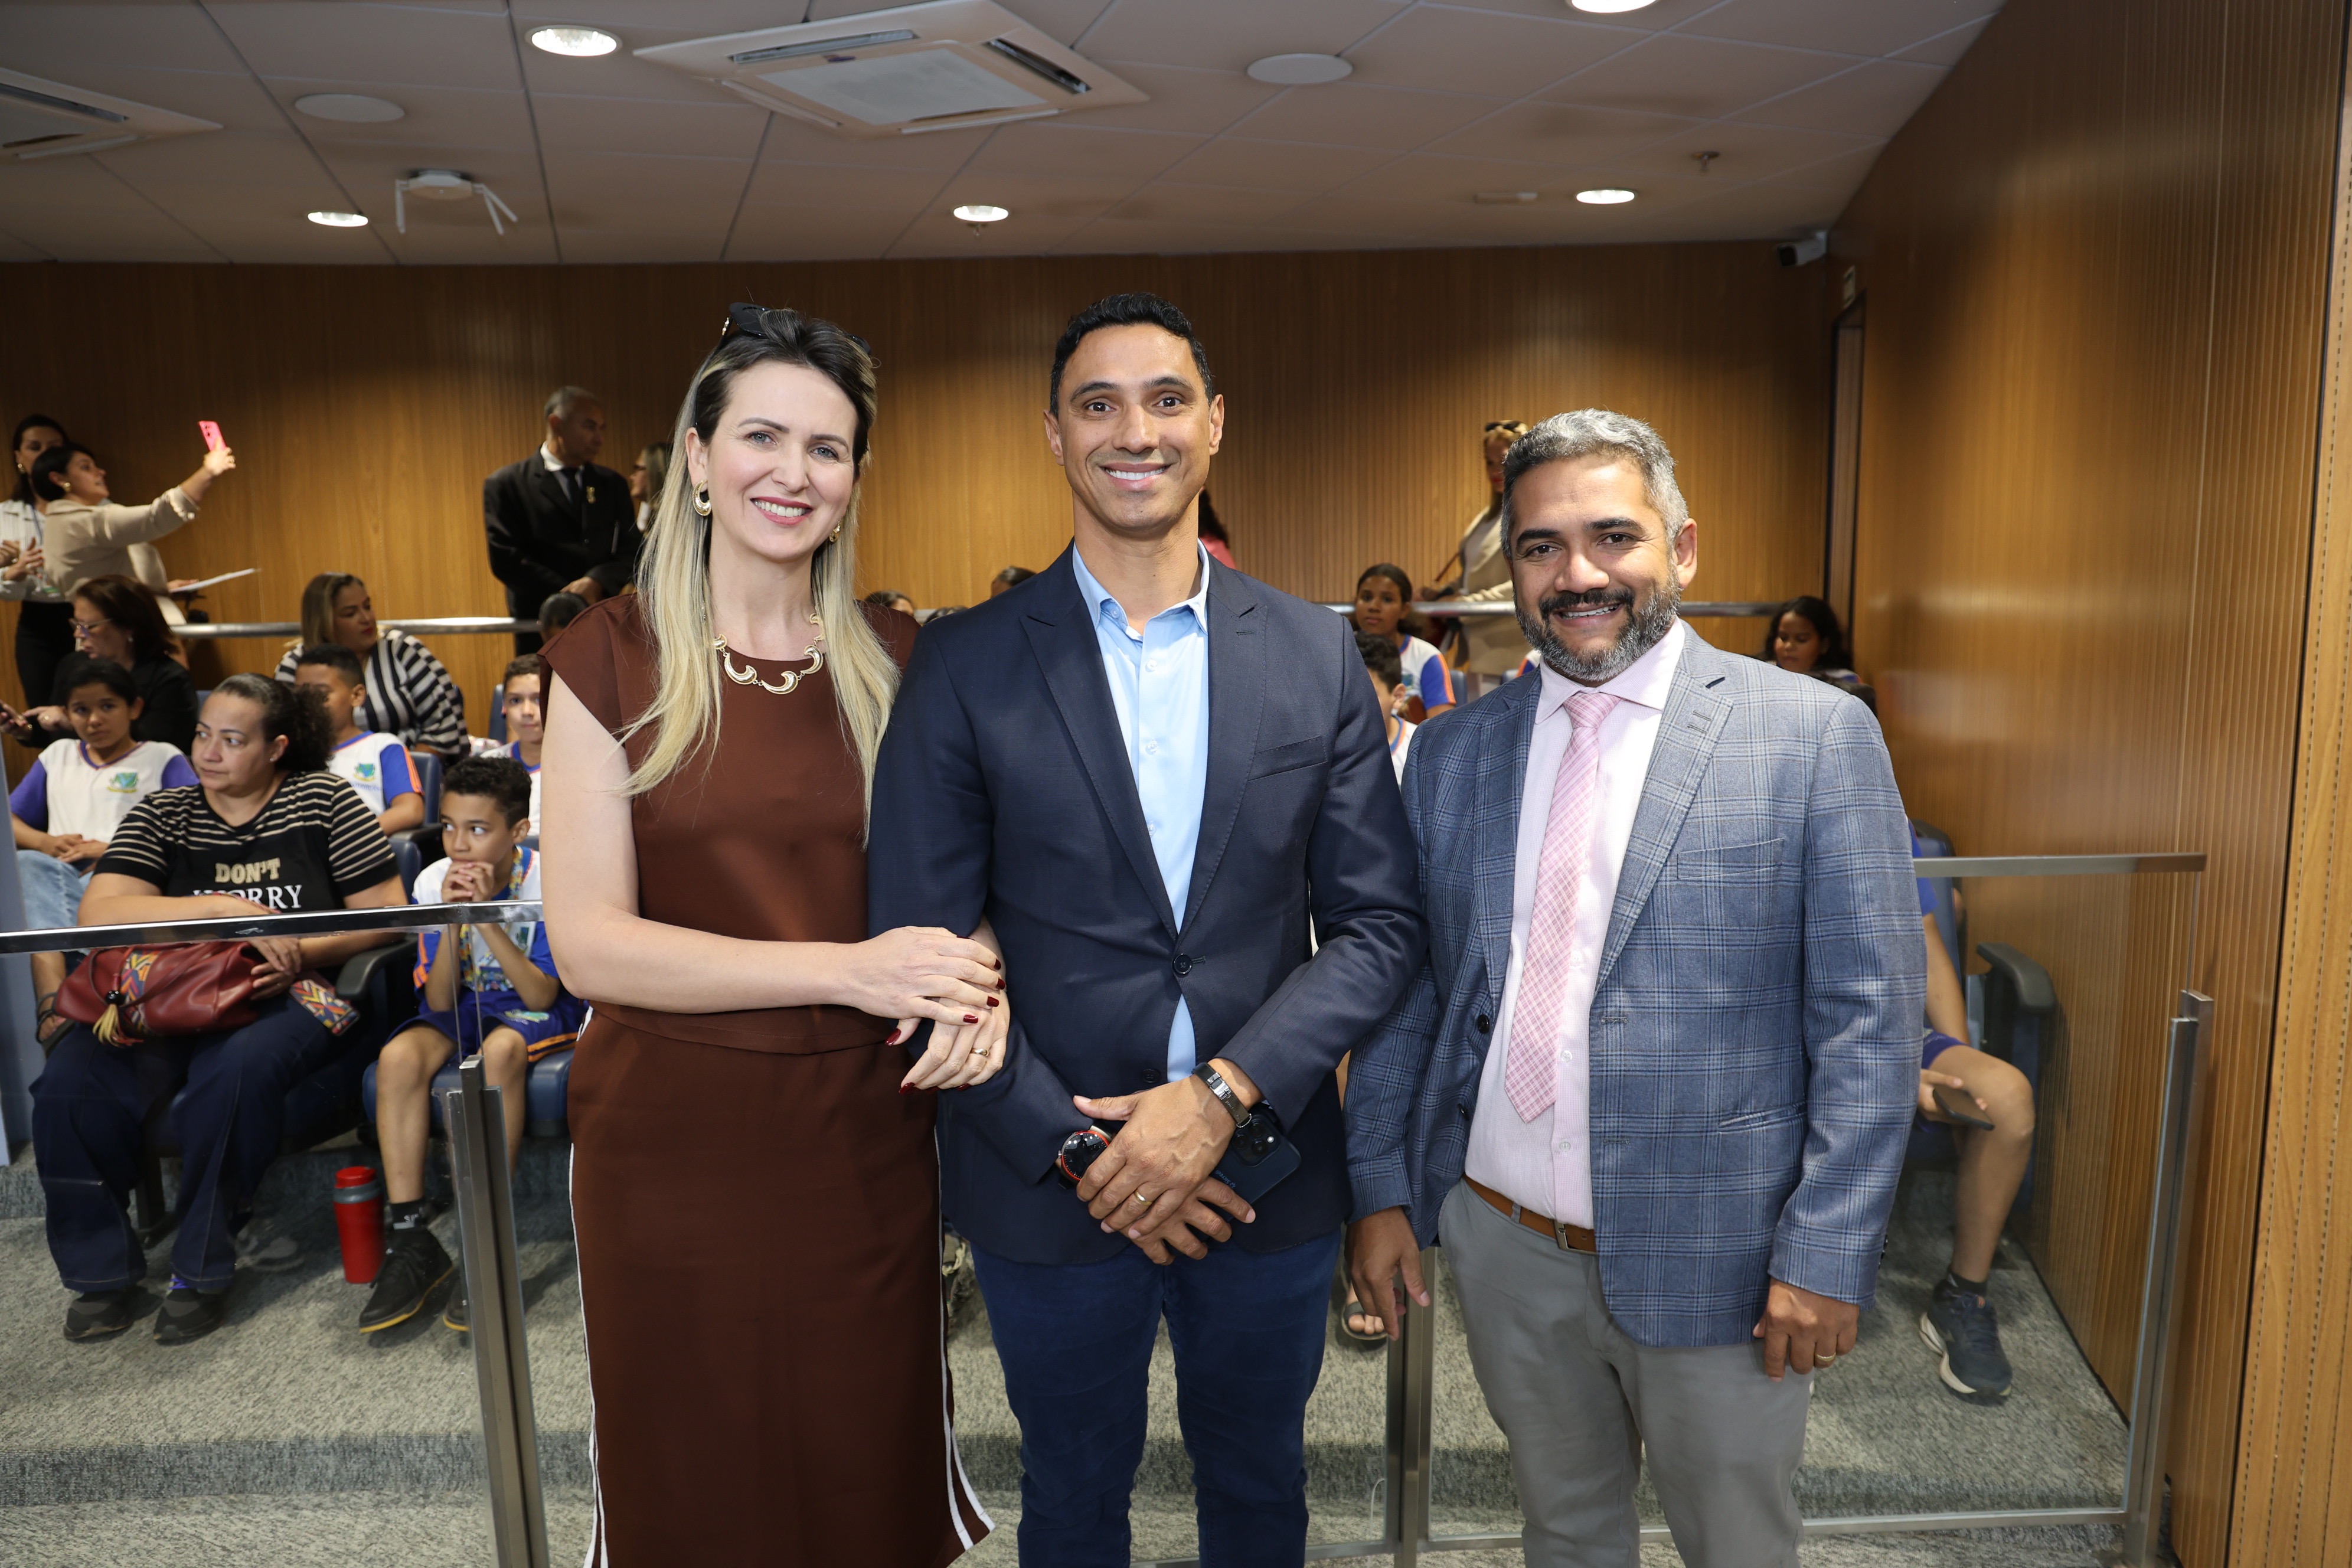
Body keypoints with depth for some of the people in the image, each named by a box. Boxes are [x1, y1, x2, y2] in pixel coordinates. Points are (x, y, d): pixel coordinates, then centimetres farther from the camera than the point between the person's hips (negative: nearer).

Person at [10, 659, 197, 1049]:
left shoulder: (162, 758, 16)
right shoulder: (58, 755, 31)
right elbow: (10, 819, 27)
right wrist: (44, 841, 4)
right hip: (57, 874, 3)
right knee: (27, 863, -32)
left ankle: (52, 1003, -55)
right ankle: (51, 992, -52)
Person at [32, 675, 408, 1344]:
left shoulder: (323, 799, 3)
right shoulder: (161, 814, 11)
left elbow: (386, 912, 1)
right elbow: (99, 913, -6)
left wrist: (300, 953, -15)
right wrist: (228, 909, -19)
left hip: (288, 998, -3)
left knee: (233, 1071, -35)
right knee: (72, 1081, -23)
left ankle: (201, 1271, -15)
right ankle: (102, 1269, -1)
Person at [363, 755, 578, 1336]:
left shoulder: (546, 881, -17)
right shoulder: (433, 882, -9)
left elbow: (541, 994, -22)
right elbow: (439, 1001, -11)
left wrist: (487, 920, -30)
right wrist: (451, 922, -26)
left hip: (536, 1010, -4)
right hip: (462, 1005, 4)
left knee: (501, 1049, -36)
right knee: (399, 1057, -27)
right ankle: (409, 1240, -20)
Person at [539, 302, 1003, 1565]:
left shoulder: (893, 664, 3)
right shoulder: (614, 657, -5)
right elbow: (587, 939, -11)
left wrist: (975, 986, -15)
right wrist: (849, 968, -21)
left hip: (862, 1136, 2)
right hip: (674, 1141, -1)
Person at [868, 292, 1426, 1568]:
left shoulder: (1316, 656, -2)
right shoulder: (965, 664, -7)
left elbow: (1379, 922, -3)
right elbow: (918, 947, -8)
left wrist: (1223, 1094, -15)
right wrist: (1074, 1148, -13)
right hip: (1050, 1183, -1)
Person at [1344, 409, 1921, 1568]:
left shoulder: (1816, 739, -9)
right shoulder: (1453, 753, 2)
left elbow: (1871, 1016, -10)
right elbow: (1407, 990, 6)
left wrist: (1827, 1254, -13)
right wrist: (1380, 1190, 3)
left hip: (1712, 1257, -3)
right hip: (1502, 1245, 3)